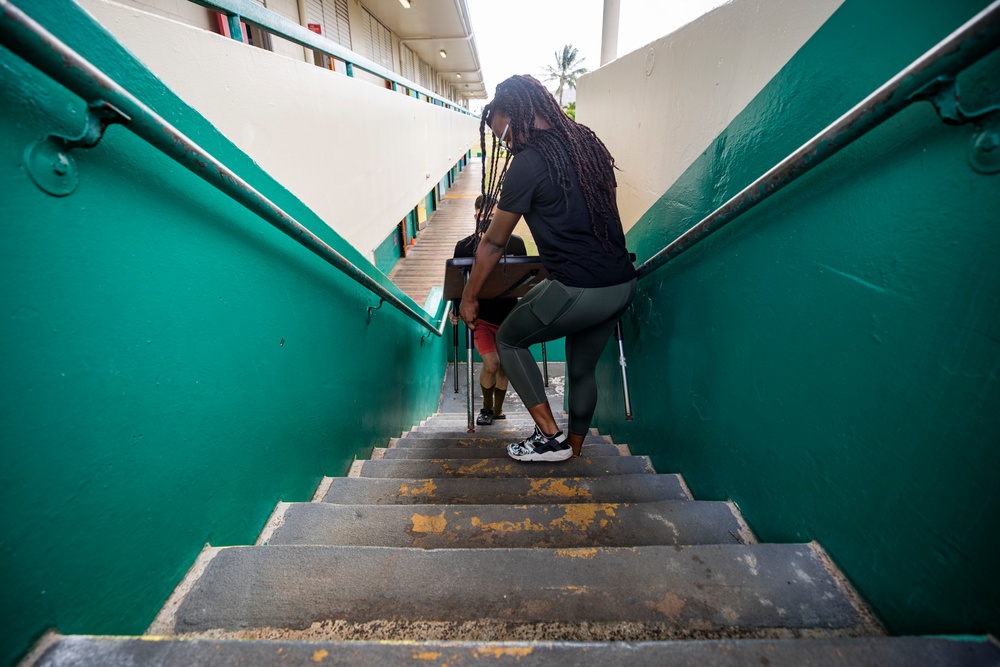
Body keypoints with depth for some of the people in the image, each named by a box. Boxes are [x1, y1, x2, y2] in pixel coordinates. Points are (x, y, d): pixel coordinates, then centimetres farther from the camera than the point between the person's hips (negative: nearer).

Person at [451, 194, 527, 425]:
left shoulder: (515, 243, -2)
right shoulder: (464, 246, -4)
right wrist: (455, 308, -12)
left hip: (508, 316, 2)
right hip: (480, 315, -2)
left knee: (504, 367, 11)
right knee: (491, 364, -15)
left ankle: (498, 410, 36)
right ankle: (487, 406, 15)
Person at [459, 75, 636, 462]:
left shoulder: (529, 161, -9)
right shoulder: (588, 143, 13)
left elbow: (494, 244, -3)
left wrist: (469, 298, 9)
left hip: (578, 291, -8)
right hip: (622, 285, 8)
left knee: (509, 340, 15)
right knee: (582, 369, 22)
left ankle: (550, 437, 13)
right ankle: (573, 453, 39)